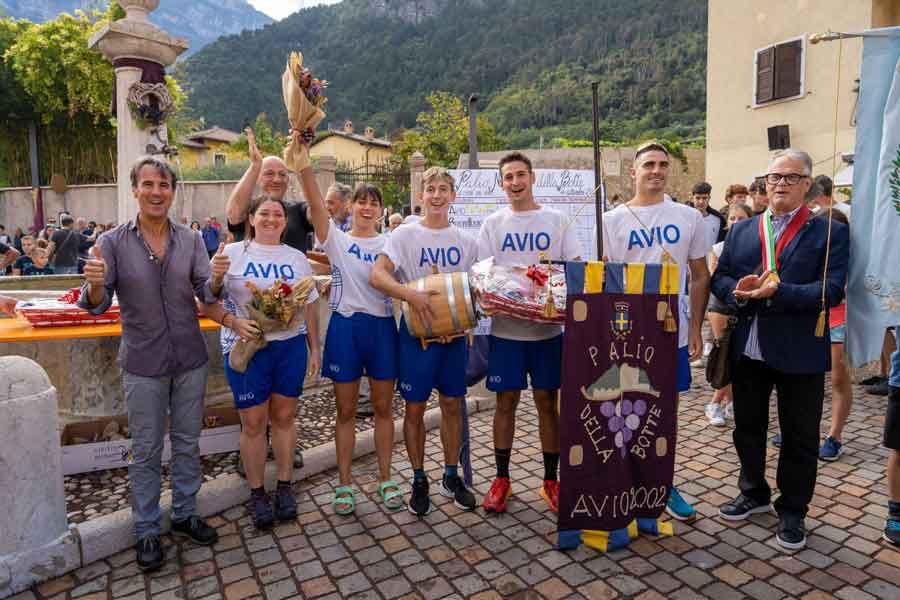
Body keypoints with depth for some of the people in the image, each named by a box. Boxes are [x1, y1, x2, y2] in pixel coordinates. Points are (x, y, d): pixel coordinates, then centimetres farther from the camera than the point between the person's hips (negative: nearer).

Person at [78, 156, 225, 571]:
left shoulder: (190, 240, -1)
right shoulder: (113, 242, -6)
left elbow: (207, 295, -6)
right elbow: (97, 305, -8)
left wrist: (216, 279, -29)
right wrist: (94, 284, -31)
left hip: (191, 361, 2)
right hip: (143, 366, -2)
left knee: (187, 443, 15)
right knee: (146, 452, 10)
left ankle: (184, 514, 34)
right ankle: (147, 530, 27)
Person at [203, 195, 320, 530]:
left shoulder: (297, 258, 9)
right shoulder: (231, 254, -1)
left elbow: (310, 306, 12)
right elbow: (208, 301, -3)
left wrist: (314, 347, 9)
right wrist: (233, 321, -20)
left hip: (291, 346, 3)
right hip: (246, 348, -2)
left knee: (284, 417, 11)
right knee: (253, 423, 5)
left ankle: (284, 487, 27)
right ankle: (257, 493, 23)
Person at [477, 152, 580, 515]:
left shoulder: (557, 220, 5)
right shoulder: (493, 224, 6)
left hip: (548, 326, 0)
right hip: (505, 327, 0)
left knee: (548, 402, 8)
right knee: (506, 402, 7)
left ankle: (550, 481, 22)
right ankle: (501, 478, 22)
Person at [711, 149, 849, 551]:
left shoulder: (830, 233, -4)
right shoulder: (741, 230, 8)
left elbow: (831, 290, -14)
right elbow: (719, 278, 6)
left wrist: (776, 292, -25)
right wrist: (738, 290, -16)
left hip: (800, 352, -3)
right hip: (748, 349, 4)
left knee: (799, 437, 9)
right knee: (748, 426, 17)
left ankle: (792, 511, 29)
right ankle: (754, 493, 38)